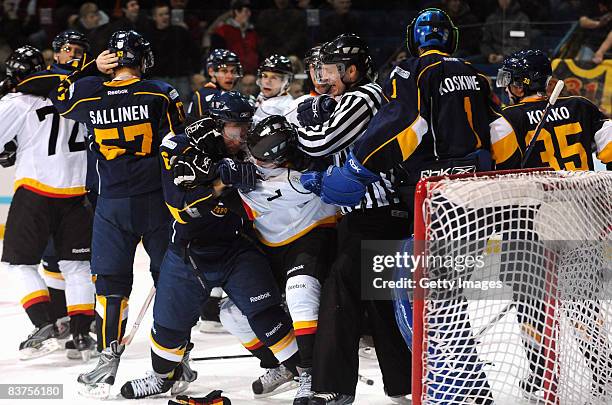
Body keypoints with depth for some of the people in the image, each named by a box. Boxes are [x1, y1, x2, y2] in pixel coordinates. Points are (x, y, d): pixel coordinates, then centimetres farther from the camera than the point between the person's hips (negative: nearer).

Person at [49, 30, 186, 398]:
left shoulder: (91, 95, -3)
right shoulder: (160, 94, -7)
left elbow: (61, 98, 20)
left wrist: (91, 68, 15)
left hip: (112, 205, 1)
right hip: (157, 201, -1)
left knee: (111, 282, 6)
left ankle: (109, 360, -1)